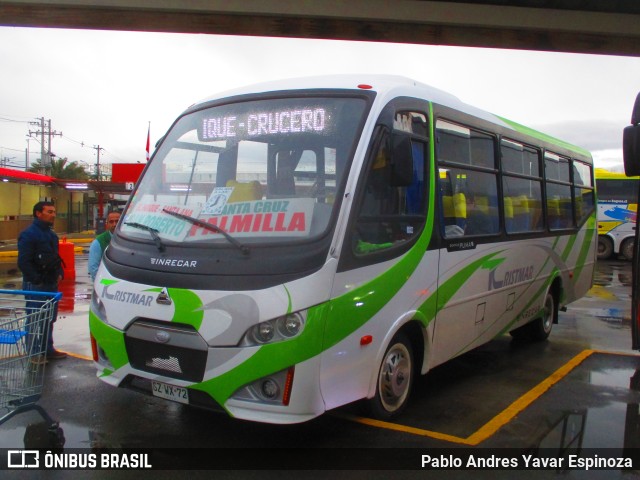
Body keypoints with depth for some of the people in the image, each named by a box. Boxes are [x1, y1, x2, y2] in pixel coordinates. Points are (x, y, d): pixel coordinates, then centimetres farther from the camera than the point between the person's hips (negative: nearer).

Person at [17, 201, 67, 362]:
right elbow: (23, 262, -18)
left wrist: (59, 274, 9)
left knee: (49, 319, 15)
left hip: (51, 284, 9)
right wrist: (37, 280, -18)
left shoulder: (51, 234, 14)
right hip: (35, 286, -9)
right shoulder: (29, 234, -14)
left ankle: (48, 350, 26)